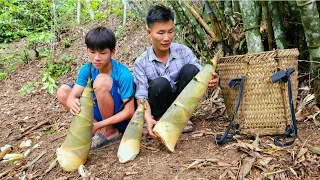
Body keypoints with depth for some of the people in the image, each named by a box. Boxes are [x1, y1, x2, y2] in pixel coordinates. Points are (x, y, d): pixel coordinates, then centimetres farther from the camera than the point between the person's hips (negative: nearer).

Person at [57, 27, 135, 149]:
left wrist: (100, 124, -30)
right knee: (62, 91, -5)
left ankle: (110, 131, -12)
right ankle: (96, 127, -8)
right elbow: (72, 96, -14)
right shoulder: (87, 69, -8)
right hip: (101, 113, 6)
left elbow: (129, 112, -22)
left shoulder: (123, 74, -24)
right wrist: (73, 103, -40)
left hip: (120, 119, -6)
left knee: (102, 80, -29)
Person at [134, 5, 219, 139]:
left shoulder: (183, 51, -9)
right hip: (161, 105, -2)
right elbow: (141, 95, -19)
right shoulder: (141, 63, -13)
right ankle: (160, 119, -6)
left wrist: (209, 80, -36)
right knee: (160, 83, -34)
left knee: (190, 69, -23)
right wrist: (147, 117, -39)